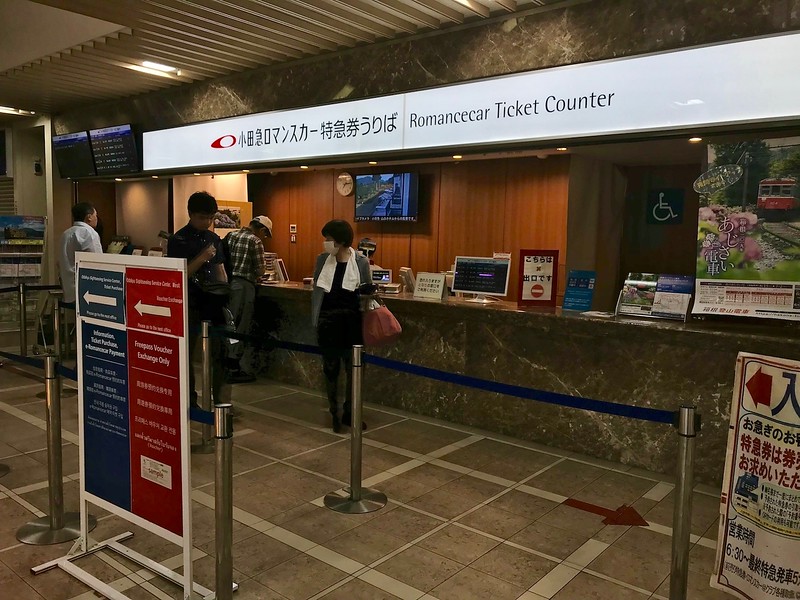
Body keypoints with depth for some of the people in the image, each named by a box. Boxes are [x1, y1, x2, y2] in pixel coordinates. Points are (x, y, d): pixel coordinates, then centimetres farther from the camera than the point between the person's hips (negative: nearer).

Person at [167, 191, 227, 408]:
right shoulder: (178, 240, -6)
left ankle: (216, 398, 17)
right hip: (190, 303, -5)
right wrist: (201, 258, -20)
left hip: (214, 301, 5)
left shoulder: (214, 238, 12)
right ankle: (189, 400, 17)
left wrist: (225, 290, 3)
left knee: (220, 352, 5)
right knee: (187, 353, 6)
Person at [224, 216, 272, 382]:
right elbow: (260, 270, -8)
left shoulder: (230, 235, 11)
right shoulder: (255, 241, -8)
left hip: (227, 283, 7)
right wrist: (263, 262, 12)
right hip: (243, 285, -7)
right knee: (240, 327, 0)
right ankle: (234, 369, 4)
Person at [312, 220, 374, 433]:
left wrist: (368, 288, -16)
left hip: (351, 319, -1)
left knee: (353, 366, 4)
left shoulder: (361, 261, -5)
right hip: (328, 319, 1)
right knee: (331, 367, 7)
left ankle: (349, 412, 20)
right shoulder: (322, 259, 0)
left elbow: (367, 289, 7)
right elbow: (317, 291, 5)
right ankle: (334, 413, 21)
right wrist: (315, 320, 2)